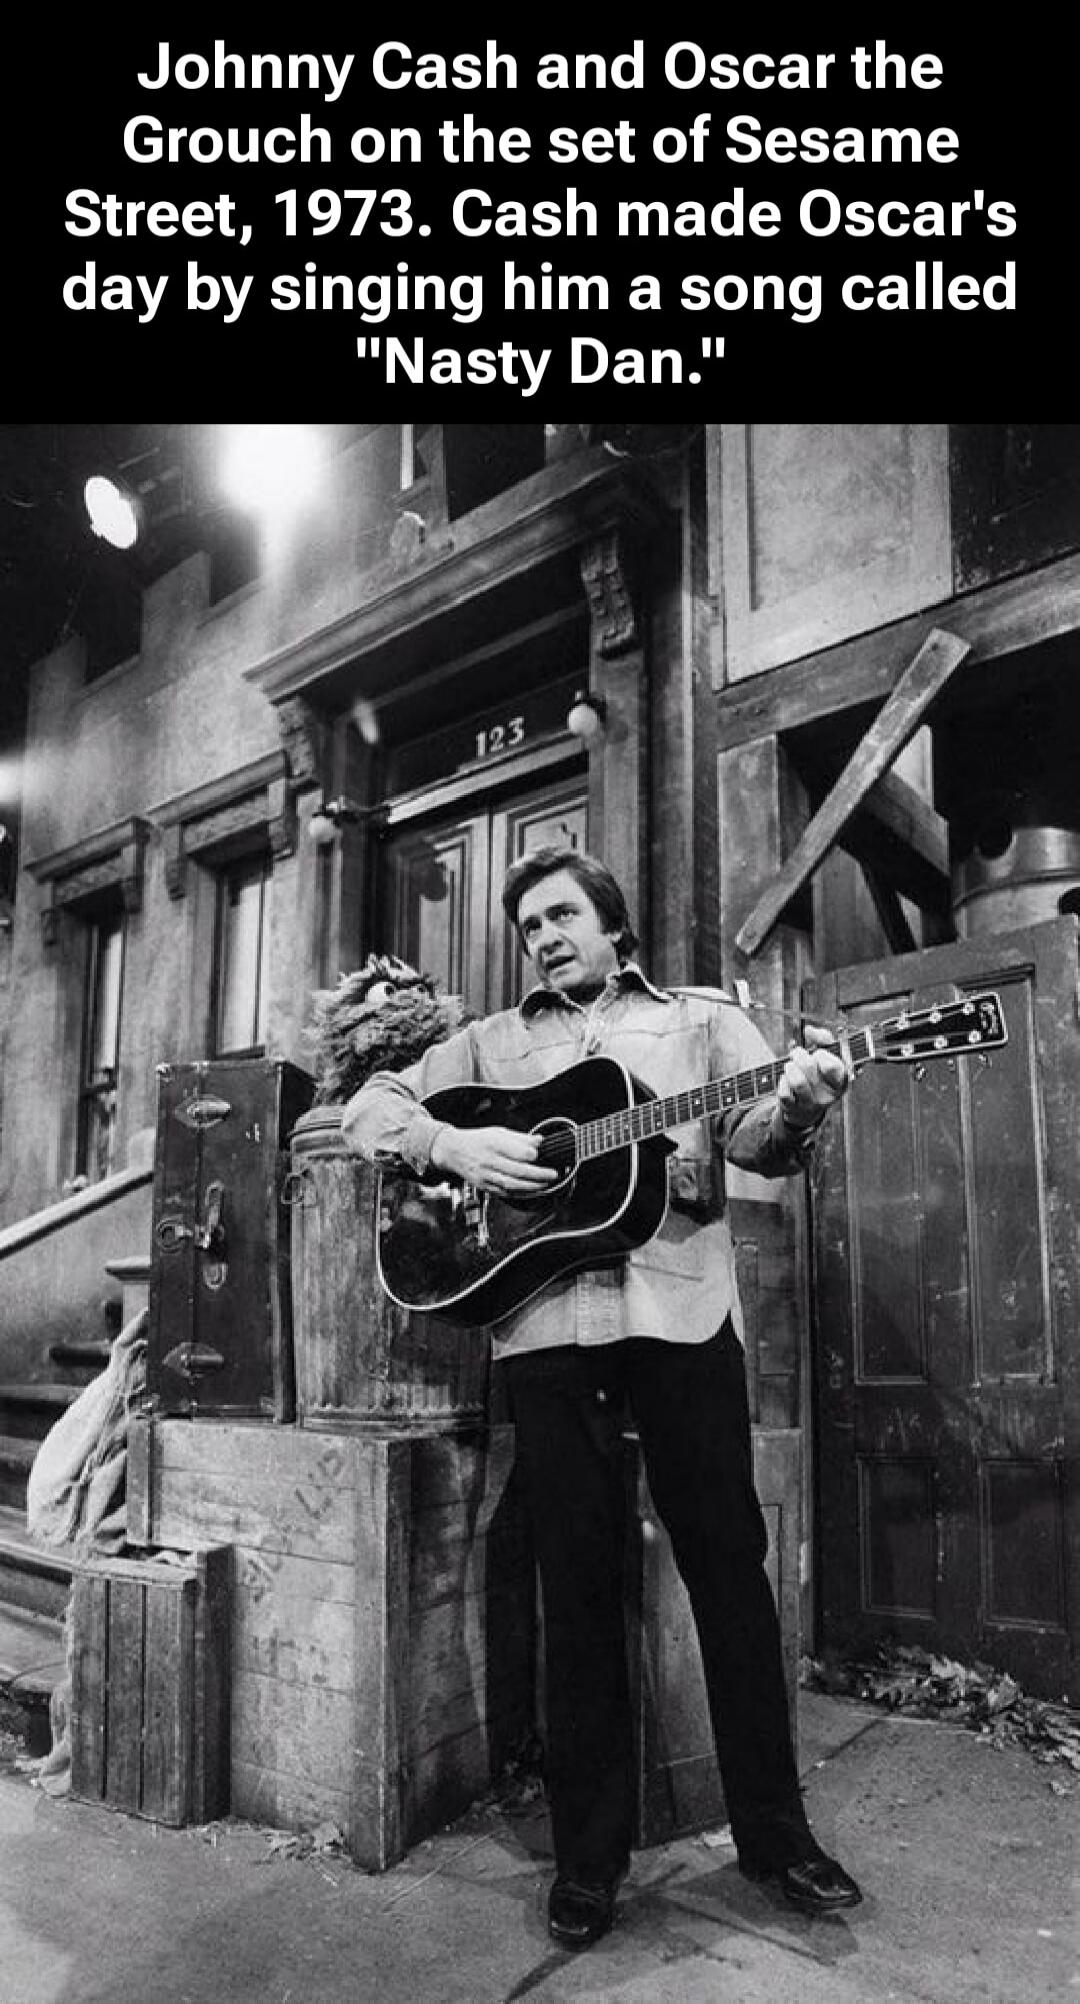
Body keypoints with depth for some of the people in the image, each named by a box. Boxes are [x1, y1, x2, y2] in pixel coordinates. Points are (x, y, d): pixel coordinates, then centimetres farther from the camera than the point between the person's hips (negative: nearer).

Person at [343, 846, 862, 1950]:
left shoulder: (701, 1017, 14)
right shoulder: (492, 1041, 18)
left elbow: (758, 1138, 0)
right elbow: (368, 1108, 14)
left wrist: (796, 1104, -23)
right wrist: (452, 1145, -6)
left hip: (681, 1308, 0)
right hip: (544, 1322, 1)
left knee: (729, 1565, 6)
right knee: (578, 1582, 7)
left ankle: (774, 1829, 24)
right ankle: (589, 1853, 22)